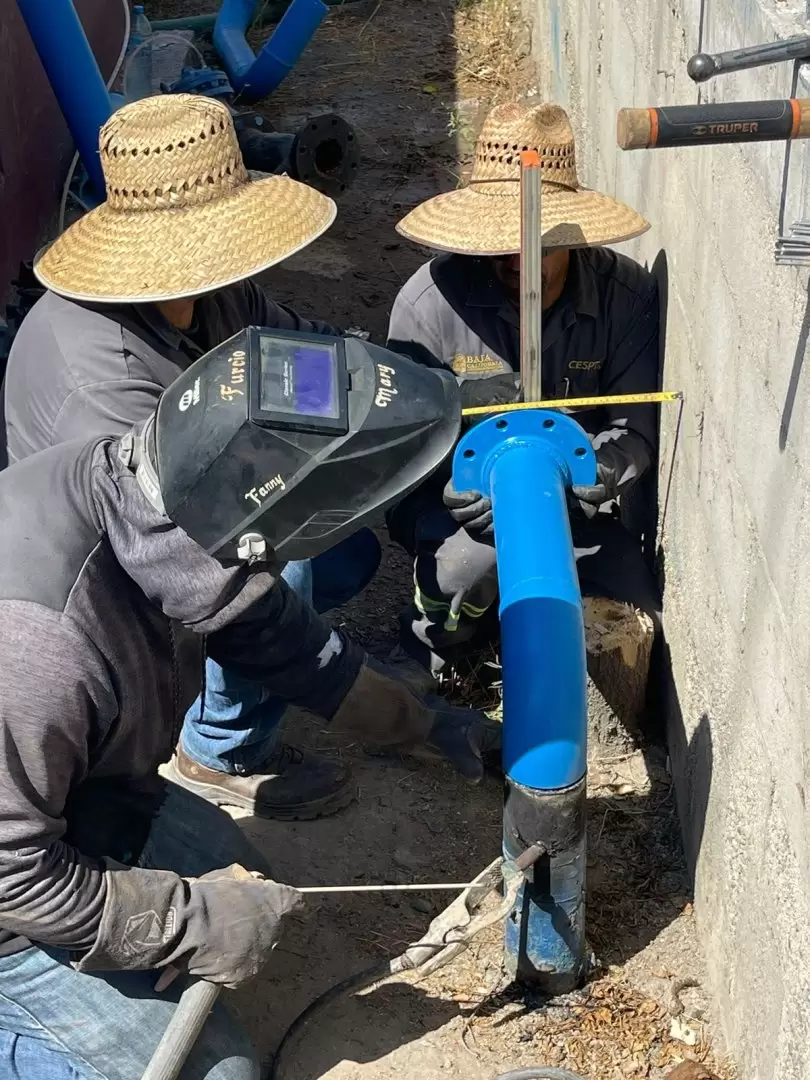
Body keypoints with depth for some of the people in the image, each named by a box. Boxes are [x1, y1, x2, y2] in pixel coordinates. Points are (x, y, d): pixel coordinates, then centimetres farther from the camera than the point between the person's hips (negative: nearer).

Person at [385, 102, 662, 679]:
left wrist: (612, 463, -33)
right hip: (466, 502, -2)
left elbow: (635, 424, -8)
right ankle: (424, 665, 1)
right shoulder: (431, 300, -18)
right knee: (471, 562, -36)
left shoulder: (629, 294, -12)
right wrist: (450, 491, -34)